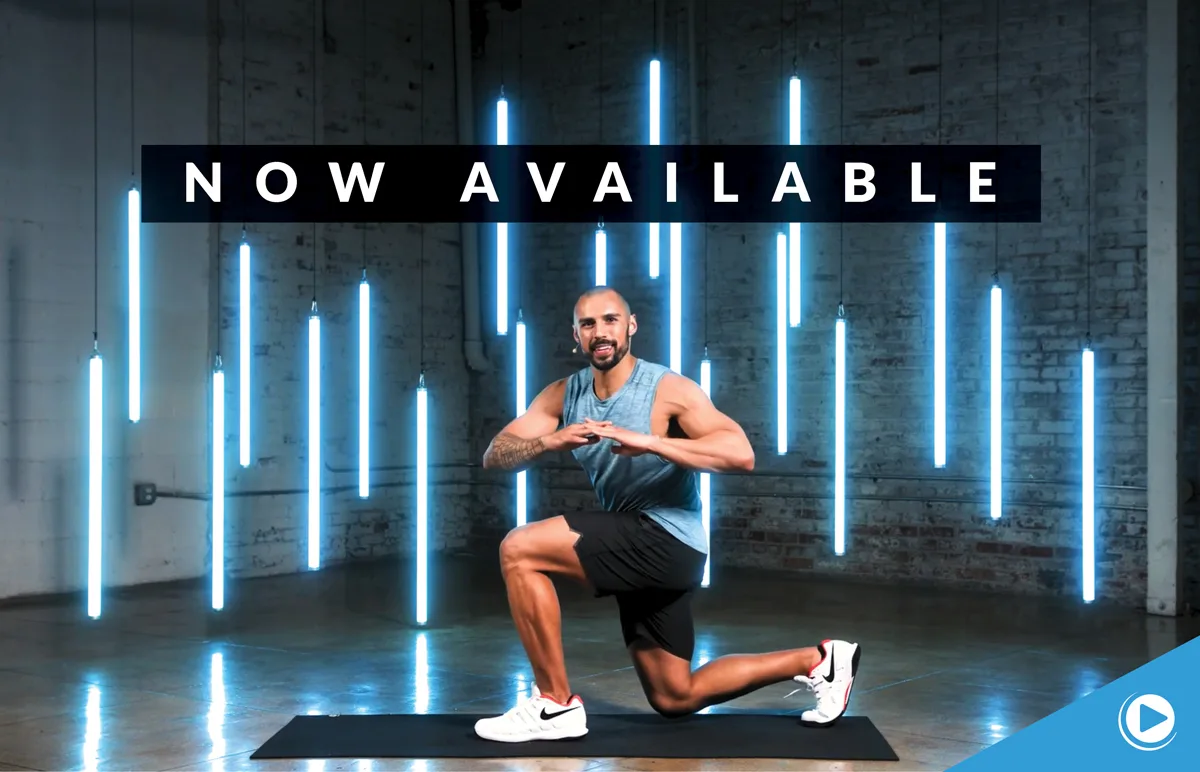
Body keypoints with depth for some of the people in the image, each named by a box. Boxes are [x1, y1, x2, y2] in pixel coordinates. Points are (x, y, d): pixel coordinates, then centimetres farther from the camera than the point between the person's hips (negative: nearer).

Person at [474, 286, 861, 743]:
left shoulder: (668, 390, -13)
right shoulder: (563, 396, 5)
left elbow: (741, 454, -25)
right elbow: (494, 456, -3)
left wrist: (650, 442, -33)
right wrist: (548, 442, -23)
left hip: (666, 539, -8)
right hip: (634, 549, 8)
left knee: (519, 550, -21)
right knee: (675, 698, 18)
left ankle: (556, 705, -10)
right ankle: (816, 661, 29)